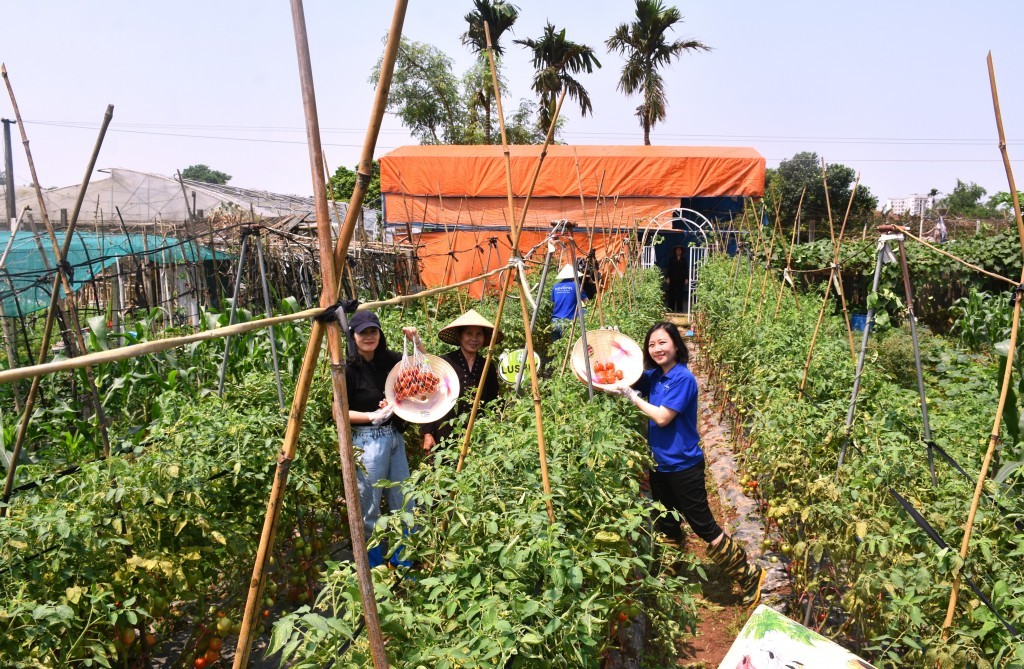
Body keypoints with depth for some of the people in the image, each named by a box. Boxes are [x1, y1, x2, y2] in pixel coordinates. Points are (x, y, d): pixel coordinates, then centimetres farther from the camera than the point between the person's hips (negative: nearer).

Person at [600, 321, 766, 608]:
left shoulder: (682, 378, -18)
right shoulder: (654, 376, 3)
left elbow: (662, 417, -23)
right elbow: (628, 383, 10)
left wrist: (630, 394, -18)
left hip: (684, 466, -7)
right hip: (660, 464, 7)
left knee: (703, 526, 0)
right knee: (666, 526, 19)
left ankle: (749, 575, 17)